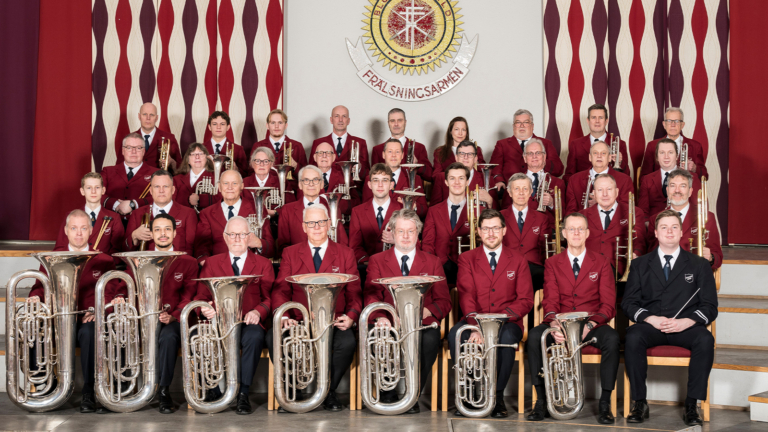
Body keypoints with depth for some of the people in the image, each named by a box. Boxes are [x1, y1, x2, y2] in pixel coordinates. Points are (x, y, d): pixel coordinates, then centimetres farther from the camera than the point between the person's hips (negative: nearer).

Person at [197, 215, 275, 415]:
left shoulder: (263, 264, 14)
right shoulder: (211, 263, 18)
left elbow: (269, 298, 5)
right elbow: (201, 297, 11)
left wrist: (258, 312, -18)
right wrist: (205, 309, -14)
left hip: (250, 322, -1)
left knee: (254, 336, -37)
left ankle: (243, 393, -28)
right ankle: (216, 389, -17)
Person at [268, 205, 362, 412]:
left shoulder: (345, 254, 11)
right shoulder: (290, 253, 13)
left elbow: (354, 292, 6)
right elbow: (280, 290, 3)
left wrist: (351, 316, -16)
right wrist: (284, 316, -17)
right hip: (298, 321, 1)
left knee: (347, 342, -32)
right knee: (273, 338, -29)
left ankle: (329, 392, -8)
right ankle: (292, 391, -9)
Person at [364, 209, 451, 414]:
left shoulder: (432, 262, 17)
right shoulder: (377, 261, 14)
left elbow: (444, 301, 8)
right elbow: (371, 296, 1)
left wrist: (426, 311, -15)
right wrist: (380, 317, -22)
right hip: (388, 324, 0)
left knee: (430, 339, -35)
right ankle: (388, 394, -15)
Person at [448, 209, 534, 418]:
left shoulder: (518, 261, 10)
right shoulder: (467, 259, 9)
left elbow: (526, 300, 1)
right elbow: (466, 296, -5)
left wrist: (503, 316, -19)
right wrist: (475, 326, -24)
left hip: (507, 323, 0)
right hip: (474, 321, 1)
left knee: (506, 336, -37)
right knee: (455, 335, -33)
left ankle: (497, 396, -23)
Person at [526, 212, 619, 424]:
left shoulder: (602, 263, 7)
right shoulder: (552, 263, 10)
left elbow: (608, 304, -2)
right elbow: (550, 301, 0)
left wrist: (589, 325, -22)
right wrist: (553, 323, -24)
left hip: (592, 325, -1)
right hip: (561, 324, 1)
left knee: (612, 338, -34)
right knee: (534, 336, -29)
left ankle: (605, 403, -24)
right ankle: (541, 400, -21)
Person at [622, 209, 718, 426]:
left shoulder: (699, 265, 13)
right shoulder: (640, 265, 15)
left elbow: (710, 306, 4)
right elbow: (629, 302, 6)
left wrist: (686, 322, -15)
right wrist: (651, 319, -13)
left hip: (685, 327, 0)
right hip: (651, 326, 0)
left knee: (705, 339, -34)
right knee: (633, 337, -34)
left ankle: (691, 405, -28)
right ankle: (640, 404, -26)